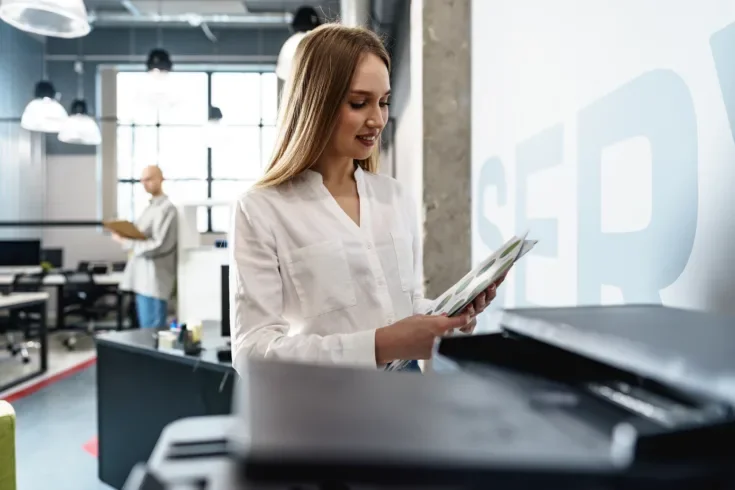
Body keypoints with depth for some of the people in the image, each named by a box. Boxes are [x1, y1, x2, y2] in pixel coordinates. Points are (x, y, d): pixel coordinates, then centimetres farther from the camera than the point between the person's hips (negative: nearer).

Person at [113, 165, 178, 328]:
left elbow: (158, 246, -20)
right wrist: (125, 235, 5)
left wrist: (127, 242, -17)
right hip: (142, 279, 10)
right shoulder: (150, 207, 17)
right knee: (146, 329, 15)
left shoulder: (166, 208, -12)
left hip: (153, 280, -10)